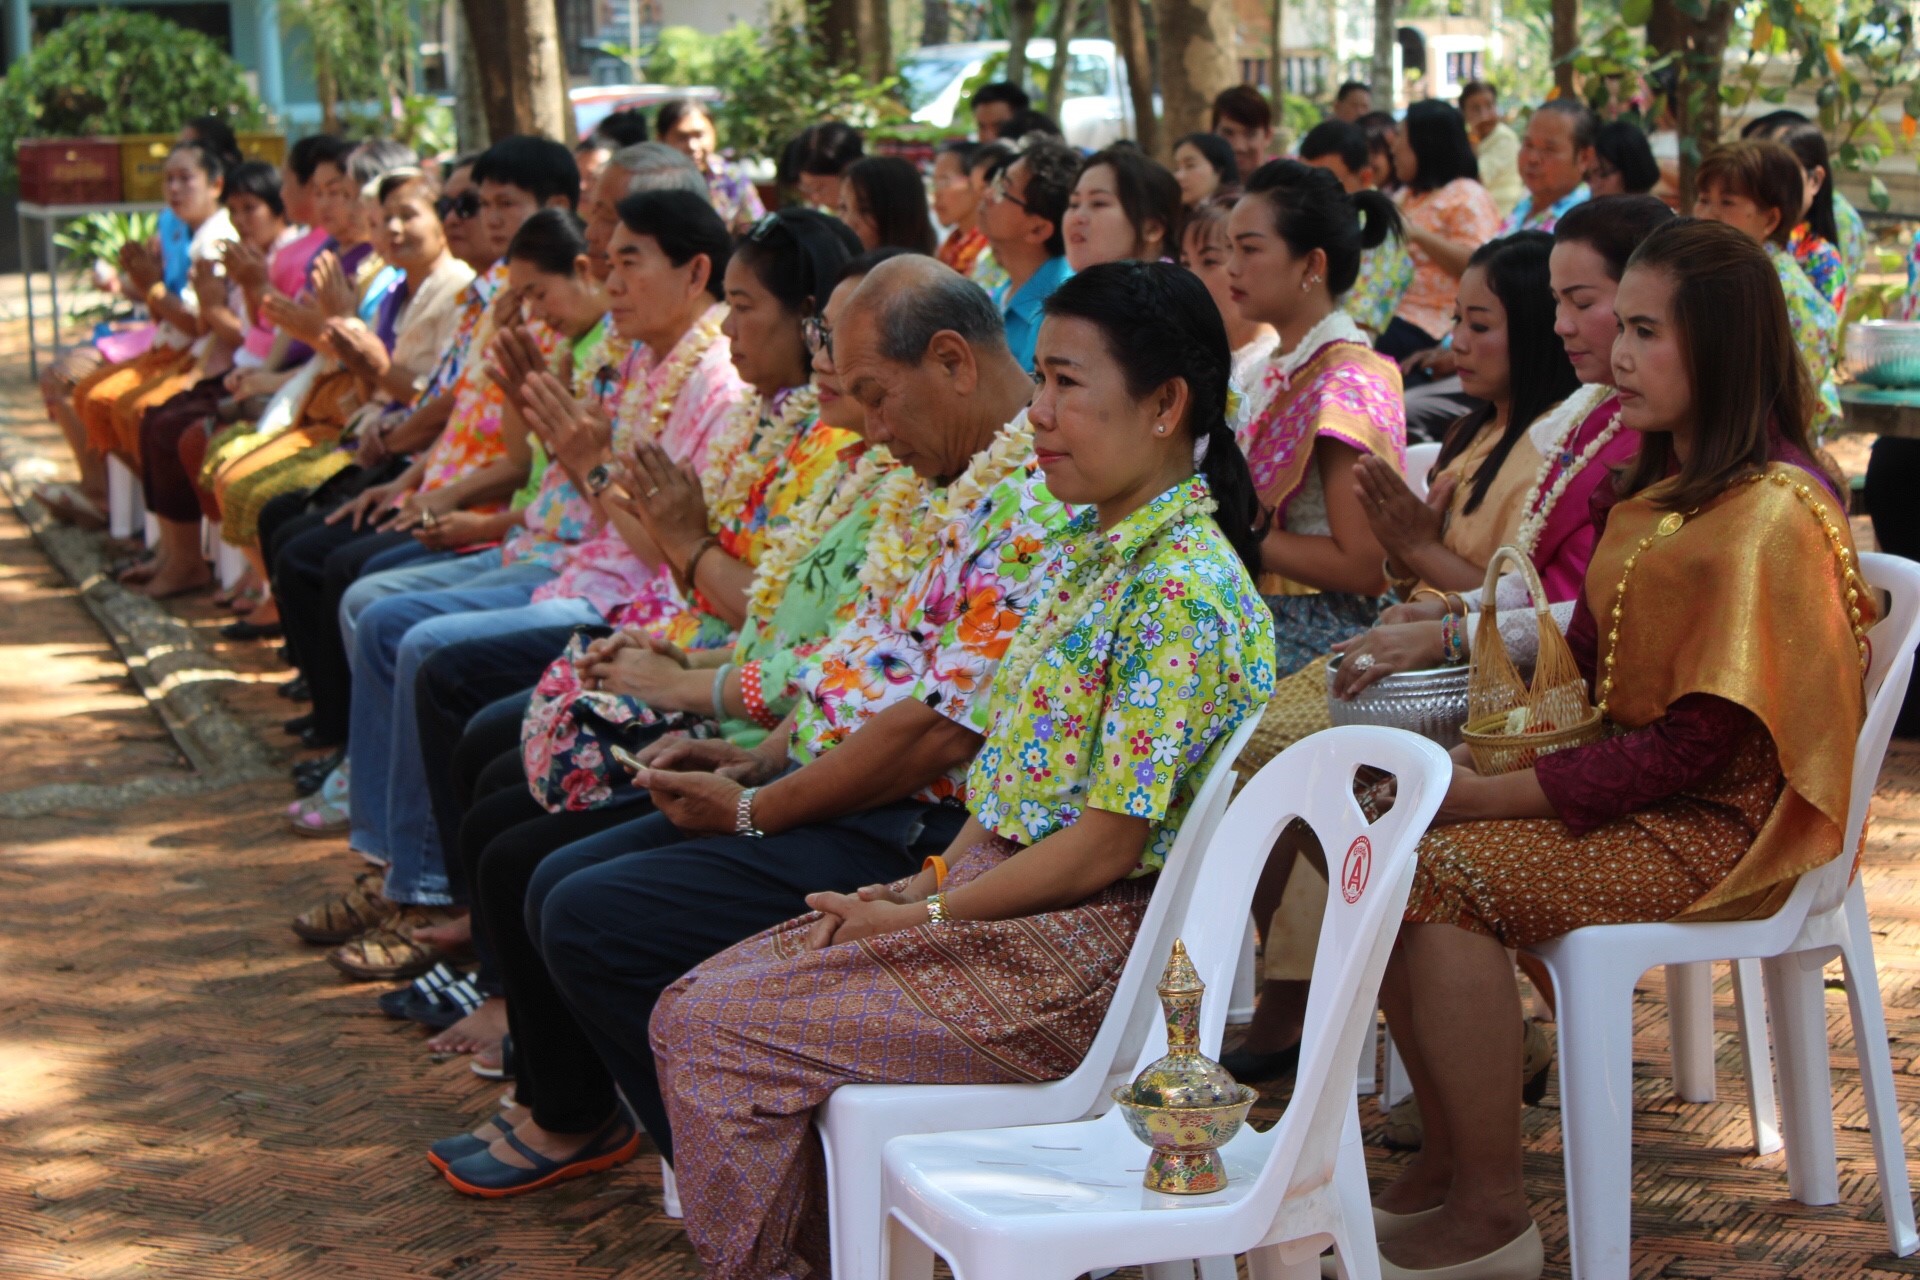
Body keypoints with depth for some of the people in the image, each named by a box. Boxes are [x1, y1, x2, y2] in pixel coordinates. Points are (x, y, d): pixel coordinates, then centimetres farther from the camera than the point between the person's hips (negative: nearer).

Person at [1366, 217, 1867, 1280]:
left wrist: (1502, 794, -20)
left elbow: (1702, 739, -22)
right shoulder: (1659, 482, 13)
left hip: (1723, 826, -9)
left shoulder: (1771, 513, -18)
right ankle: (1444, 1159, 0)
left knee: (1450, 871, -25)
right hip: (1634, 785, 9)